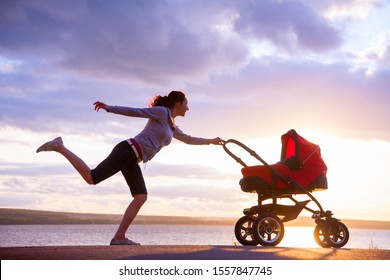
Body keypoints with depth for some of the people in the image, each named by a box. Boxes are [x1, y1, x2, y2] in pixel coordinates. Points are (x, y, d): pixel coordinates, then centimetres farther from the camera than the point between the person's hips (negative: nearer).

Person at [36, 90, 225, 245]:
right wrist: (109, 108, -12)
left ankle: (119, 237, -10)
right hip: (127, 151, -9)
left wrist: (210, 141, 49)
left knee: (141, 197, -7)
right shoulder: (161, 112, 1)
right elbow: (135, 111, -5)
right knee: (91, 178, -19)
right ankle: (59, 147, -4)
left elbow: (188, 139, 44)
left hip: (132, 161, 9)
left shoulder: (172, 127, 28)